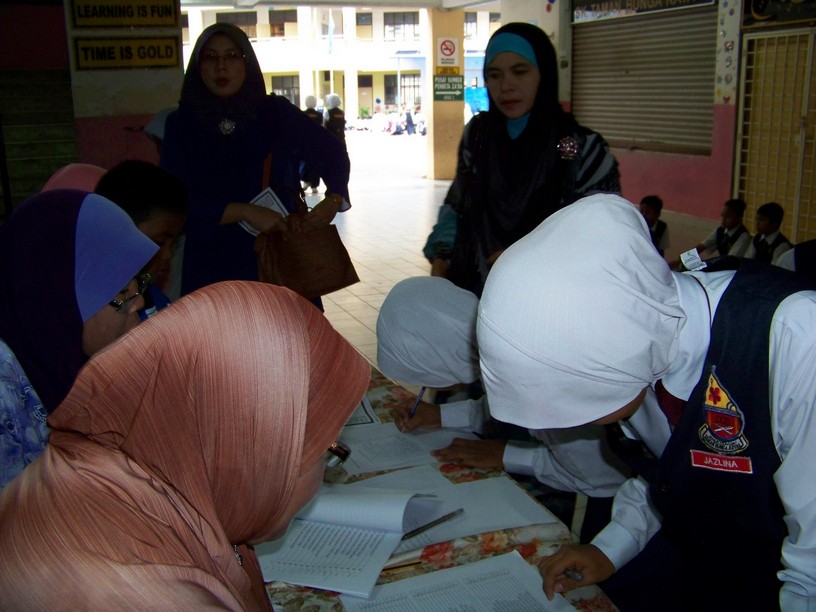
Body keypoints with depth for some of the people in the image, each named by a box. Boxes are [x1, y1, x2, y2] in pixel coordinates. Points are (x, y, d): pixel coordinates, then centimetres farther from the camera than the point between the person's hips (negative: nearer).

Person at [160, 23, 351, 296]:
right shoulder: (181, 124, 2)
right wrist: (245, 212, -19)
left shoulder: (276, 112, 2)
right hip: (213, 267, 0)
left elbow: (332, 152, 11)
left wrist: (334, 199, -8)